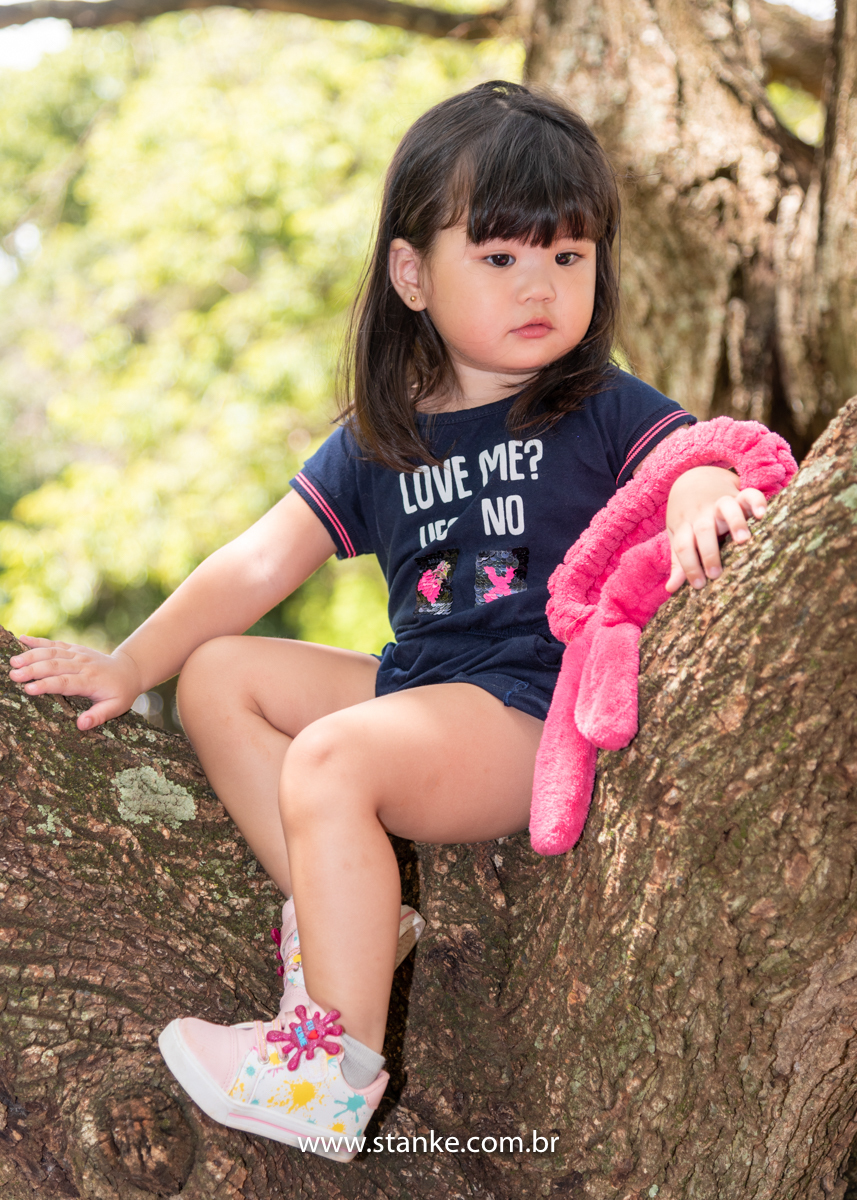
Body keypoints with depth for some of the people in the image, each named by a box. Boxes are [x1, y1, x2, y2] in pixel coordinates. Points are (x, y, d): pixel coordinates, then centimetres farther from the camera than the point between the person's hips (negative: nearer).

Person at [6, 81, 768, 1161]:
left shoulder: (603, 412, 0)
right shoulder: (375, 445, 11)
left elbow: (697, 465, -15)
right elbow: (257, 565, 11)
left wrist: (704, 507, -41)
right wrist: (128, 665, 7)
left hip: (543, 713, -7)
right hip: (418, 687, 7)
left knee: (331, 764, -27)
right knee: (219, 677, 2)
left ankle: (334, 1070, -20)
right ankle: (340, 912, -10)